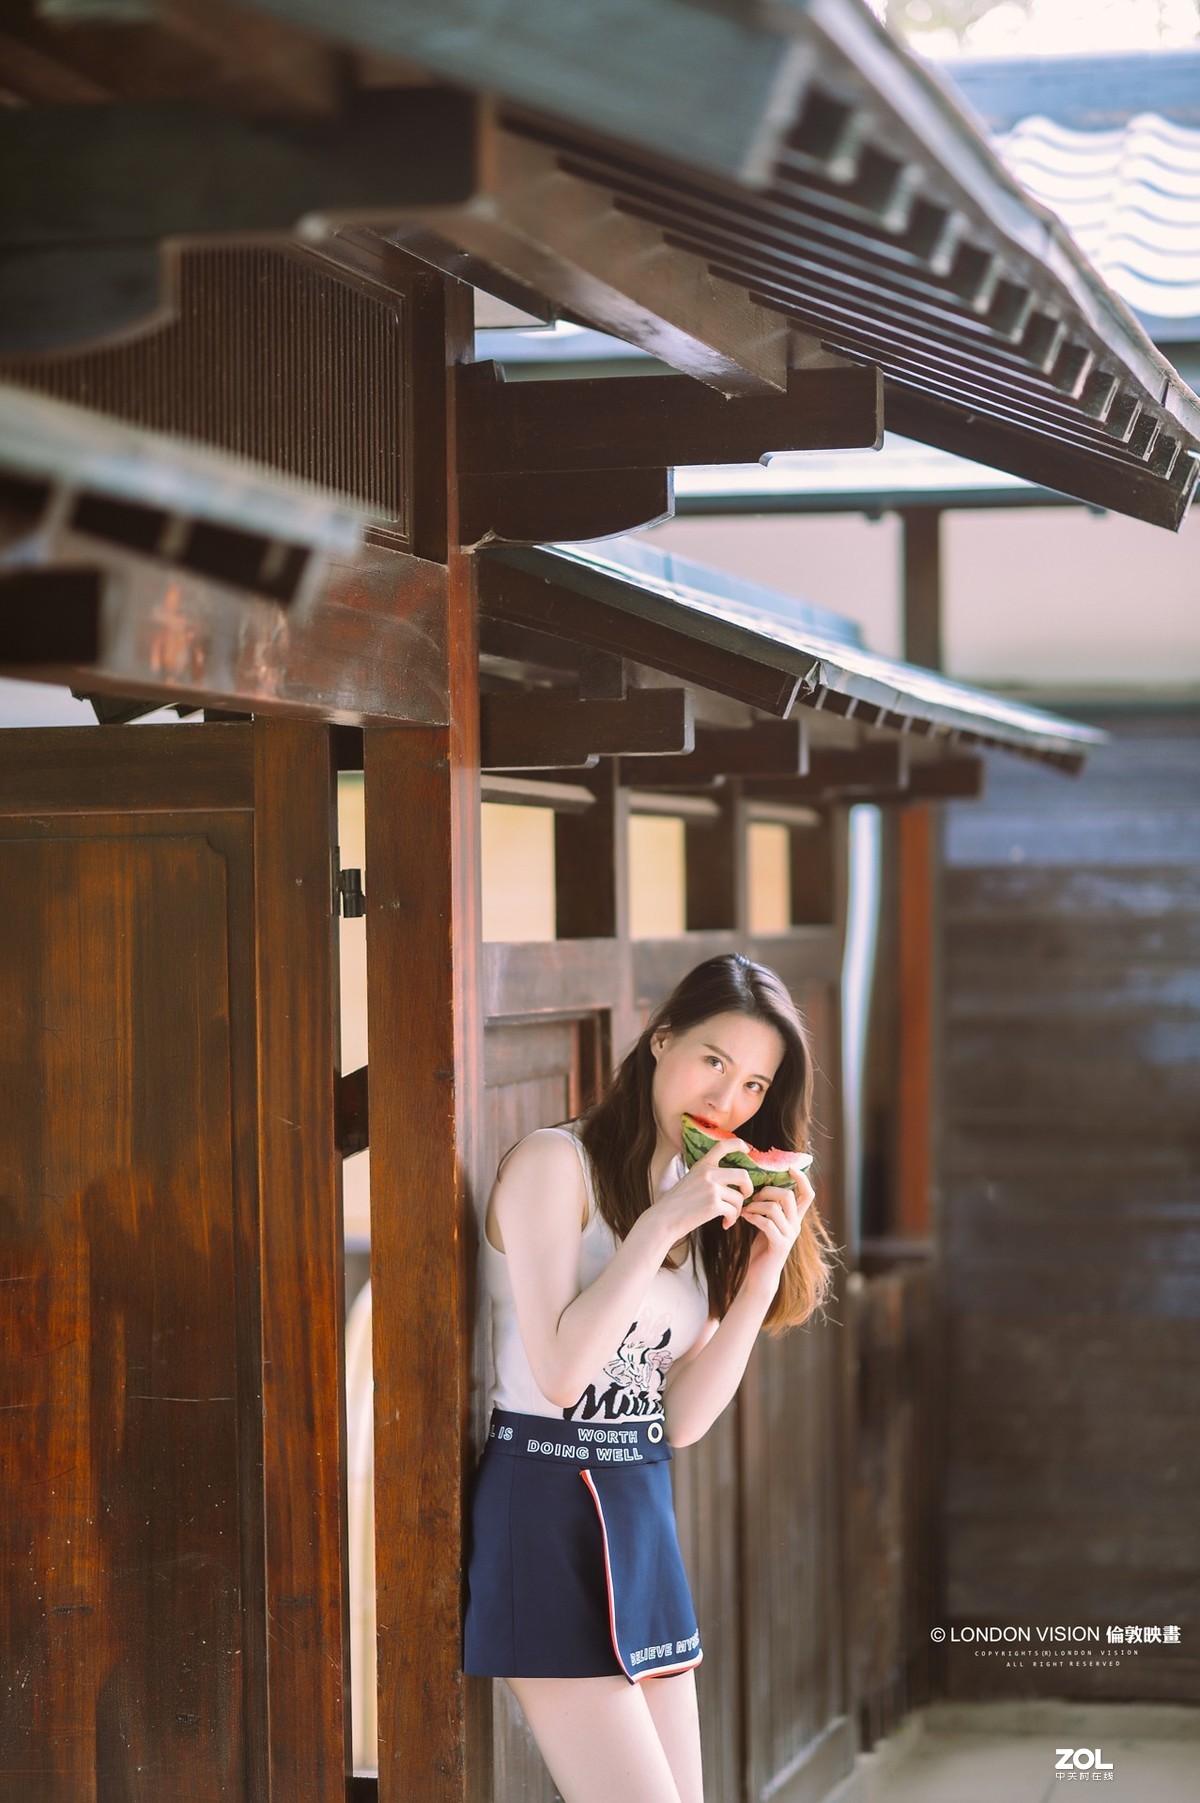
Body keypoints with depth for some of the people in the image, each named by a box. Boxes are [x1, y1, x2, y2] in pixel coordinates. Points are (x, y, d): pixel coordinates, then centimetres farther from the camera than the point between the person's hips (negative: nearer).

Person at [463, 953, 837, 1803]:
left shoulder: (703, 1199, 14)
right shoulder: (555, 1164, -9)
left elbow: (683, 1417, 7)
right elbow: (559, 1373, -18)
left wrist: (766, 1267, -1)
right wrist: (661, 1226, -17)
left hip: (644, 1514, 8)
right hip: (547, 1513, -8)